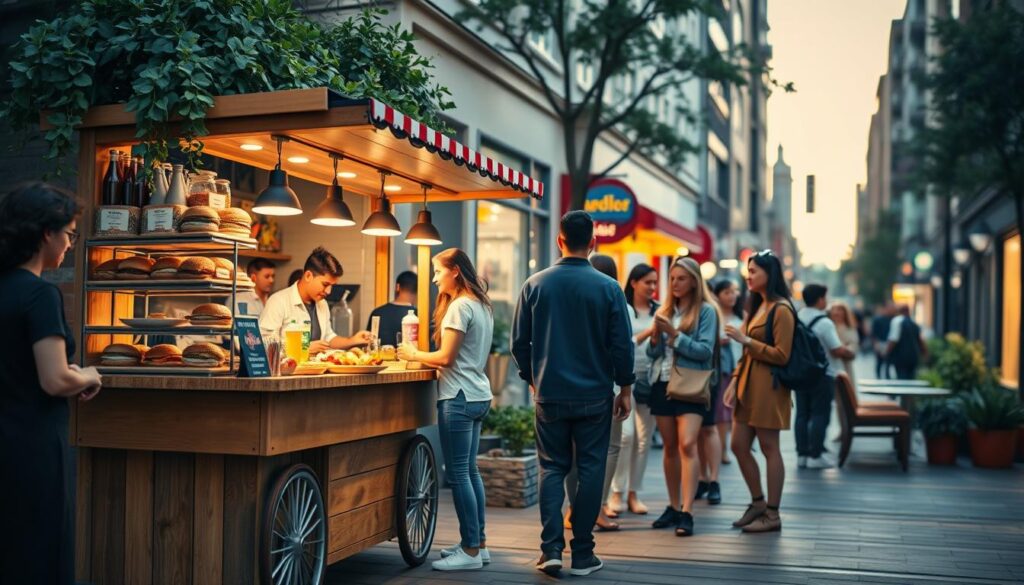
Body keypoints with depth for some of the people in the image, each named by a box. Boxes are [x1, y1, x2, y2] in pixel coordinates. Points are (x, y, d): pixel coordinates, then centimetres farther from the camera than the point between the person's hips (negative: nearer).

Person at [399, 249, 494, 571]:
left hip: (459, 398, -10)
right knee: (469, 471, 15)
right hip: (478, 395, 10)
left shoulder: (460, 306, -13)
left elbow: (446, 357, -17)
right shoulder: (481, 305, 15)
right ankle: (478, 542, 21)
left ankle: (471, 551, 0)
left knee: (457, 474, -5)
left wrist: (415, 355, -2)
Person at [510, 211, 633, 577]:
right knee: (590, 470, 7)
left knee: (552, 469, 11)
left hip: (550, 395, 1)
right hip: (594, 396, -1)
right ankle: (582, 554, 12)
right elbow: (622, 345, -5)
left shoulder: (536, 284, -3)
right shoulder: (608, 288, -7)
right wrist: (625, 388, 7)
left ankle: (551, 548, 4)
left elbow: (519, 342, 2)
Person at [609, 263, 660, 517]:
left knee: (644, 438, 5)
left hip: (650, 380, 4)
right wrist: (646, 334, -19)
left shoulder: (659, 311, 7)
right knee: (625, 434, -11)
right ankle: (617, 492, 2)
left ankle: (634, 493, 15)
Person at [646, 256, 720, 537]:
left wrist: (674, 334, -16)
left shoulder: (706, 310, -2)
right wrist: (655, 336, -7)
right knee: (670, 447, 10)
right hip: (663, 383, 5)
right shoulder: (664, 311, 12)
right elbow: (653, 353, 13)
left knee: (687, 444, -17)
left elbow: (705, 351, -10)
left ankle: (687, 513, -16)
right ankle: (673, 507, 20)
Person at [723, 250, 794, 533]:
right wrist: (734, 381, 9)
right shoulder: (756, 306, 16)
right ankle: (758, 503, 25)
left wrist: (746, 340, -17)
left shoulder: (781, 309, -11)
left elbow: (781, 356, -15)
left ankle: (772, 515, 10)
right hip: (747, 383, 9)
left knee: (769, 448, -1)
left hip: (768, 386, -9)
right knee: (739, 446, 10)